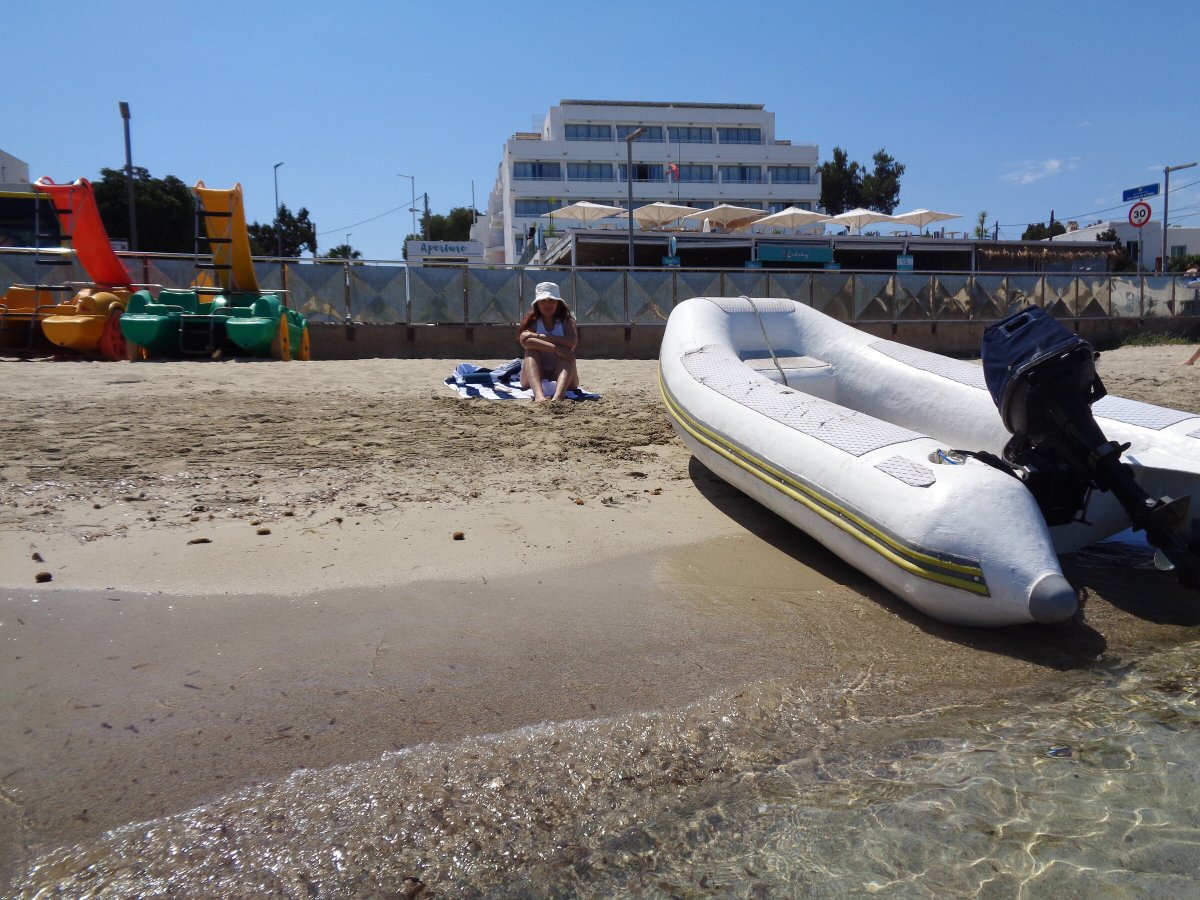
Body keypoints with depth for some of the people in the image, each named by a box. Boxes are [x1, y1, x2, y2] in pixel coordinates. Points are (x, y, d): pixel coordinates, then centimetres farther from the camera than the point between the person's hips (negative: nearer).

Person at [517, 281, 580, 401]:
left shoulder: (566, 321, 2)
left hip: (561, 376, 0)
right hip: (534, 378, 0)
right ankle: (538, 394, -53)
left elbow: (572, 342, -20)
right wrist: (555, 348, -33)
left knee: (567, 352, -25)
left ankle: (558, 396, -54)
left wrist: (539, 336, -21)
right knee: (531, 350, -23)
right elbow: (525, 341, -23)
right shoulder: (532, 322, 1)